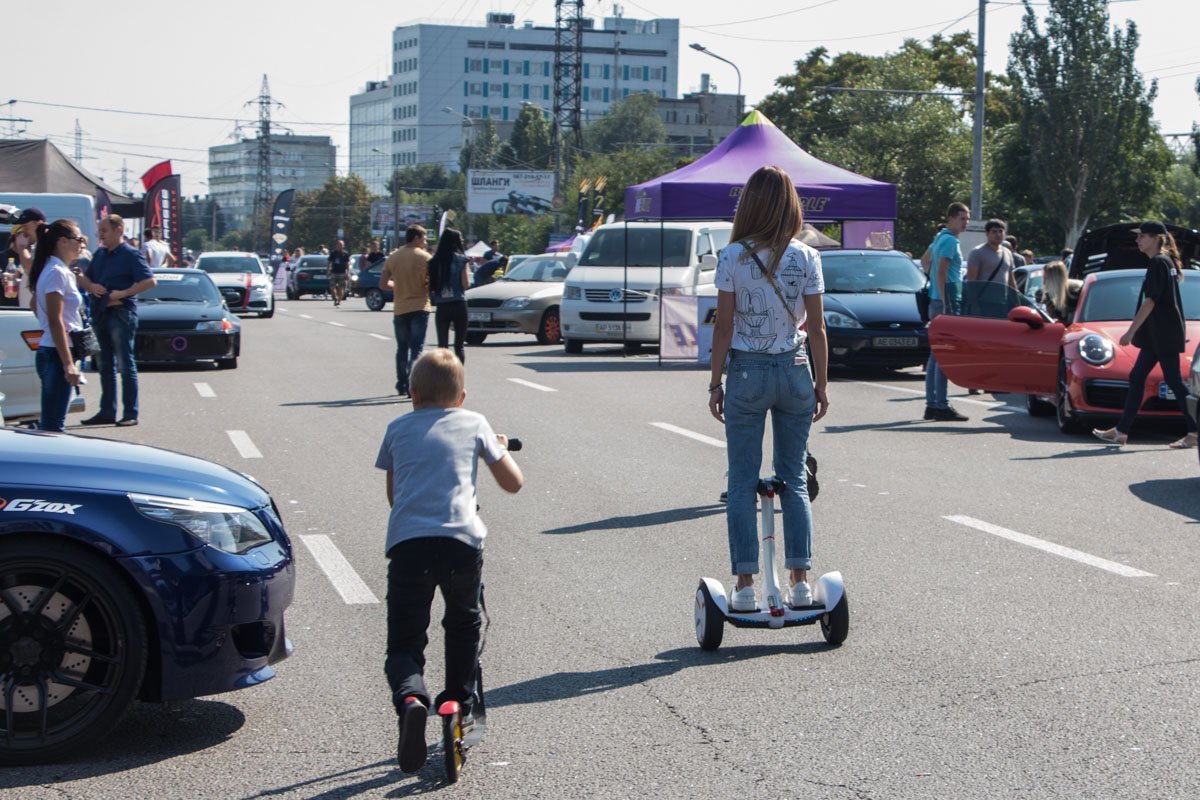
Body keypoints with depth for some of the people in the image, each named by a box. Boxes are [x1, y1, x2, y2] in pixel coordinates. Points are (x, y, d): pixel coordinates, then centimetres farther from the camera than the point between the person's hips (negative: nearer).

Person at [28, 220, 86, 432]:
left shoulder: (59, 271, 15)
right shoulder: (57, 273, -14)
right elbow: (55, 321, -20)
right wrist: (68, 363, -22)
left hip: (48, 352, 10)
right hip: (57, 353, -10)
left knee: (50, 422, 12)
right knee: (52, 424, -9)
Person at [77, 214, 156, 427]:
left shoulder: (131, 255, -7)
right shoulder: (99, 255, 16)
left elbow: (149, 281, -15)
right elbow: (84, 279, 22)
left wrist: (123, 293, -19)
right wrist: (91, 286, -1)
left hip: (121, 313, -8)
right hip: (100, 313, 8)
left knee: (125, 365, -6)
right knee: (105, 365, 11)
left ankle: (130, 414, -3)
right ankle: (107, 412, 18)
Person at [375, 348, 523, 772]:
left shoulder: (397, 429, 20)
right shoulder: (474, 423, 17)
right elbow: (513, 482, 21)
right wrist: (501, 449, 41)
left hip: (407, 542, 0)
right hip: (462, 539, 0)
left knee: (403, 645, 5)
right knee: (463, 625, 29)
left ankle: (410, 698, -24)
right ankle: (460, 705, 34)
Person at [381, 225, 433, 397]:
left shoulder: (393, 257, 3)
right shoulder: (424, 257, -7)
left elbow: (383, 283, 1)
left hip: (400, 309, 4)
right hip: (420, 307, -3)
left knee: (402, 348, 16)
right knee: (417, 348, -4)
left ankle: (402, 385, 21)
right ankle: (412, 384, -18)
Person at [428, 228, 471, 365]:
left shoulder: (434, 261, 1)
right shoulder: (460, 259, -5)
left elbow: (430, 286, 0)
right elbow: (466, 284, -7)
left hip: (441, 307, 2)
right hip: (459, 305, -2)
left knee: (442, 346, 5)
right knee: (459, 346, 6)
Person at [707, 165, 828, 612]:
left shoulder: (733, 257, -6)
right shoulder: (806, 258, -1)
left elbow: (723, 327, -6)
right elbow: (816, 329, 0)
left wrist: (715, 383, 2)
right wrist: (821, 386, 8)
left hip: (747, 373, -2)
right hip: (794, 372, 2)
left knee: (743, 482, 5)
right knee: (794, 479, 11)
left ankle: (745, 585, 2)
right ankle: (800, 580, 9)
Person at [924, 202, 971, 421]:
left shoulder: (940, 237, 18)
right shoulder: (950, 241, -12)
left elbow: (927, 260, 28)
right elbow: (941, 273, -19)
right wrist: (946, 305, -23)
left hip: (937, 302, 10)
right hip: (946, 302, -10)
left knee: (936, 355, 11)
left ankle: (932, 404, 14)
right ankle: (941, 406, -10)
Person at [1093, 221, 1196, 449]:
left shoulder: (1158, 263, -14)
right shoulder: (1166, 261, 16)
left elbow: (1150, 302, -19)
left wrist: (1131, 331, -17)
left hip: (1163, 334, -10)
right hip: (1157, 335, 10)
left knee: (1173, 380, -7)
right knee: (1136, 377, 10)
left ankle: (1194, 433, -4)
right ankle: (1121, 431, 13)